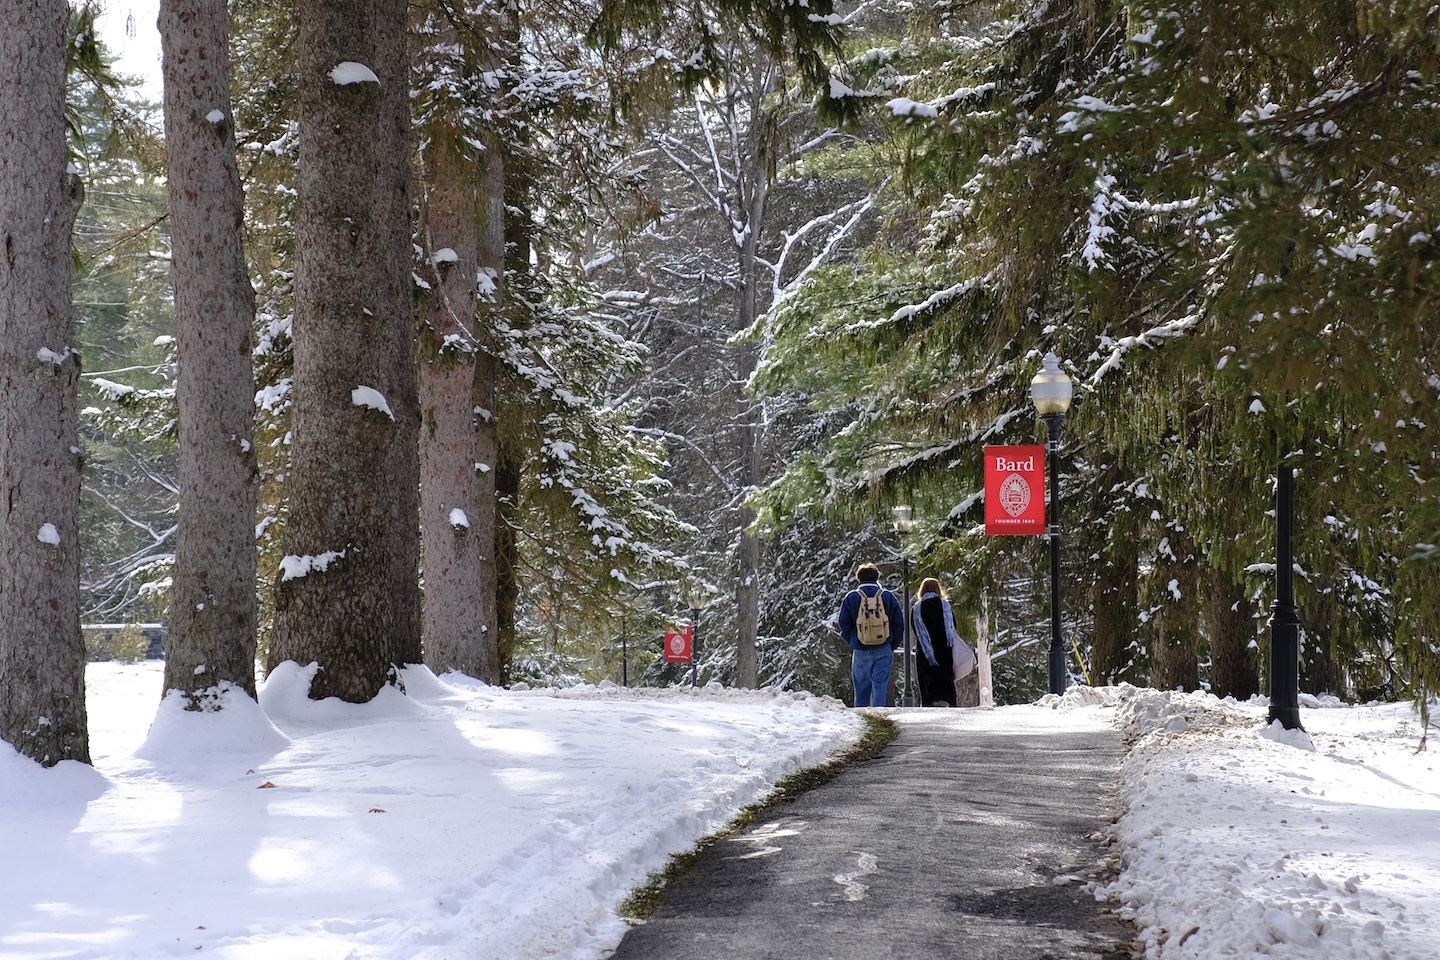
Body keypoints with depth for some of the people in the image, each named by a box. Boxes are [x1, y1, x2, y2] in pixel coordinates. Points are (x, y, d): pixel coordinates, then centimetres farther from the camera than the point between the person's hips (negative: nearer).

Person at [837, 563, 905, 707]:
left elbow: (843, 625, 2)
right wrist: (893, 645, 12)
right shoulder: (888, 596, 1)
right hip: (883, 651, 0)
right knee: (880, 684, 1)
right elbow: (899, 623, 4)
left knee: (862, 686, 11)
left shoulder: (851, 598, -1)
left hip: (861, 652, 0)